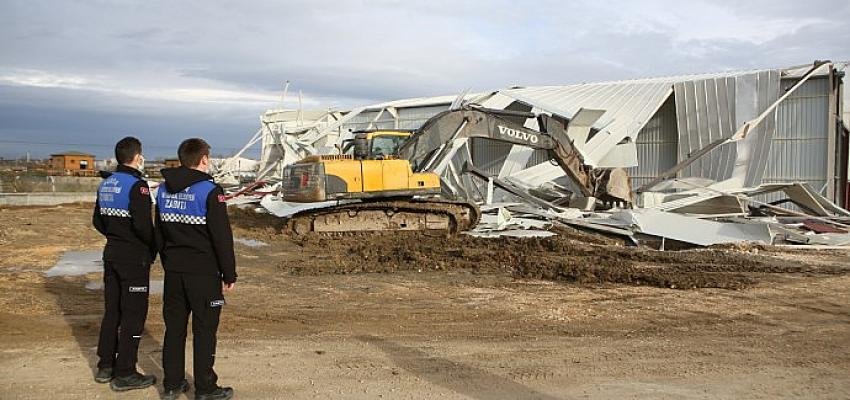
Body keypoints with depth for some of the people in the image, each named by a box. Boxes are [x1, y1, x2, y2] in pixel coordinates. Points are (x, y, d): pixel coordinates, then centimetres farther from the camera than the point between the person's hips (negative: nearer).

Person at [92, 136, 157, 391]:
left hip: (112, 255, 9)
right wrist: (153, 247, -9)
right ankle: (124, 374, 5)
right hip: (135, 258, -8)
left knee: (111, 311, 17)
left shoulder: (106, 184, 10)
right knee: (133, 315, 0)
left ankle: (105, 366, 27)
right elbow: (142, 224, -25)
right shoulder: (136, 185, -17)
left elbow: (97, 221, 15)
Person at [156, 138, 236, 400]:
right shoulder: (209, 190, -13)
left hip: (173, 271, 6)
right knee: (204, 330, 3)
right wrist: (229, 274, -7)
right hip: (204, 272, -6)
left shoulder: (164, 189, 9)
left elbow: (159, 232, 16)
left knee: (174, 327, 14)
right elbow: (222, 237, -14)